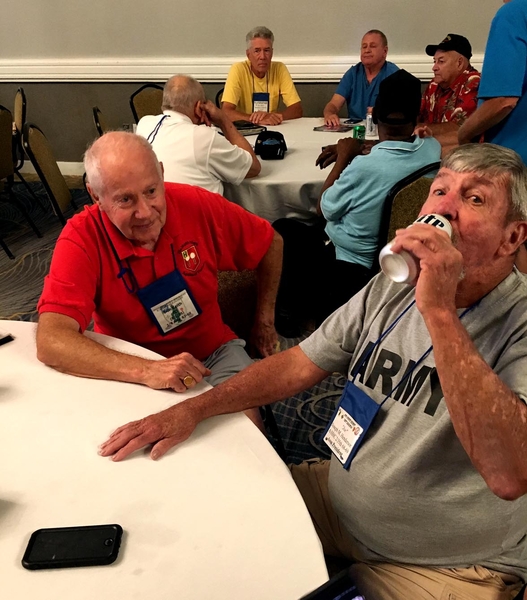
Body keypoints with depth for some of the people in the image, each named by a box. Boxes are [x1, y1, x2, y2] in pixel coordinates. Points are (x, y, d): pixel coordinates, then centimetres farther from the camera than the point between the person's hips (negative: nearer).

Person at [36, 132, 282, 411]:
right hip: (132, 373, -1)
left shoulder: (197, 205, -15)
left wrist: (265, 320, 6)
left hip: (214, 352, 2)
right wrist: (146, 370, -42)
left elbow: (271, 245, 2)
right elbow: (50, 341, -31)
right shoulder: (81, 238, -20)